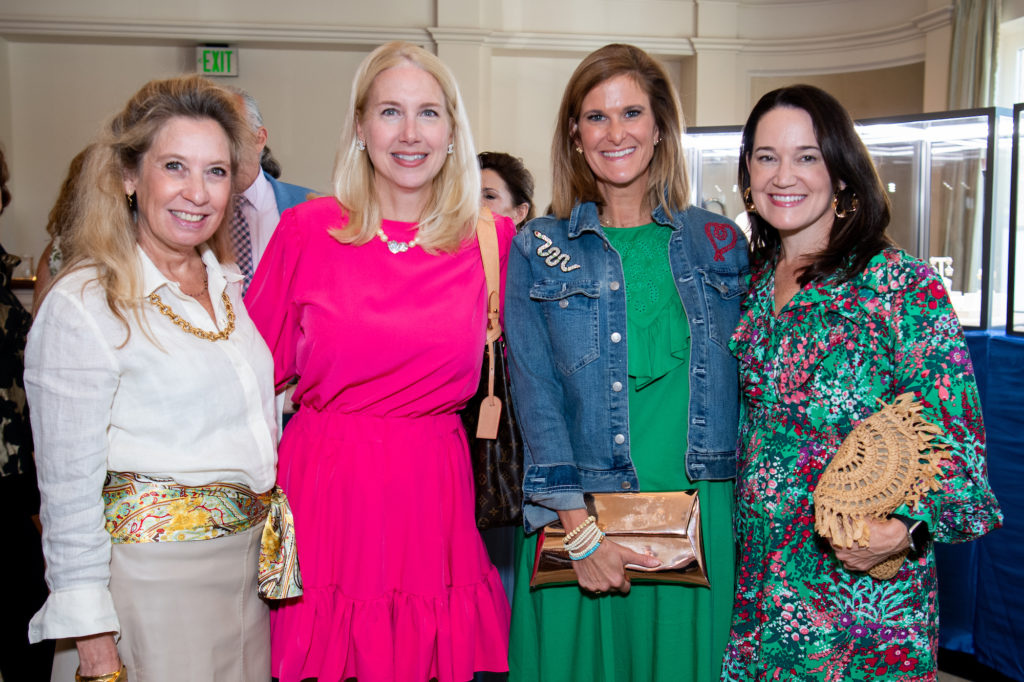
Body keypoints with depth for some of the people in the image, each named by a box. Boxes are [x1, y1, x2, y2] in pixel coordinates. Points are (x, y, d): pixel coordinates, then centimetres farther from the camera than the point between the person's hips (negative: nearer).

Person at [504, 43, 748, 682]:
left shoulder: (721, 243, 8)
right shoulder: (538, 249, 2)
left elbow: (746, 381, 10)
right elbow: (535, 393, -5)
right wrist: (580, 528, -14)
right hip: (578, 514, -1)